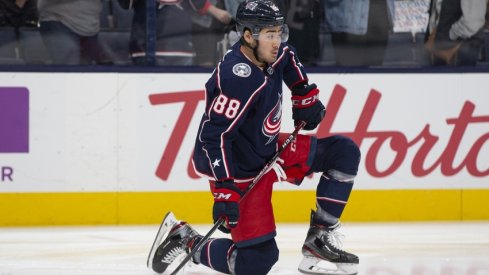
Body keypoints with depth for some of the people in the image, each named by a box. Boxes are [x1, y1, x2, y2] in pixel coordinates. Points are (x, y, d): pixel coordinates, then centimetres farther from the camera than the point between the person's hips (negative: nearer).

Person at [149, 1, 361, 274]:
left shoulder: (273, 54, -5)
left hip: (270, 149, 9)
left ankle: (319, 240, 7)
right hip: (240, 169, -9)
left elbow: (290, 62, 22)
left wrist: (305, 96, 18)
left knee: (345, 153, 3)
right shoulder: (237, 80, -31)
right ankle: (186, 240, 10)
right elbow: (214, 136, -33)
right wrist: (224, 190, -36)